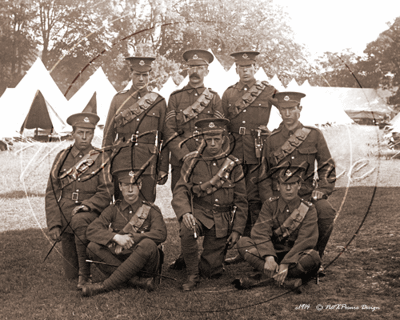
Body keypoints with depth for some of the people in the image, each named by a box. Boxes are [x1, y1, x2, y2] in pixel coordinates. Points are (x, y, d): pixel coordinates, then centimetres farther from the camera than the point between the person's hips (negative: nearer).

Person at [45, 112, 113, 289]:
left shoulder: (101, 158, 2)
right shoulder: (62, 157, 6)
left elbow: (106, 191, -4)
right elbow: (51, 193, 5)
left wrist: (86, 206, -21)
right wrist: (53, 224, -6)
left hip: (91, 213, -2)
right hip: (65, 216, 3)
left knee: (79, 221, -40)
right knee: (70, 273, -1)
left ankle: (85, 274, -28)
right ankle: (76, 273, 37)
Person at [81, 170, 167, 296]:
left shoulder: (151, 210, 4)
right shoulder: (113, 210, 10)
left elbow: (160, 234, -14)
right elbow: (91, 230, -4)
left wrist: (131, 238, -19)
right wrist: (116, 237, -20)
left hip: (143, 262, -2)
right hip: (117, 260, 2)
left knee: (148, 244, -34)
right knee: (93, 247, -21)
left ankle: (106, 285, -29)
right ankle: (140, 281, -28)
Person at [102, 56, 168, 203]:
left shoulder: (159, 102, 7)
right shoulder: (118, 99, 9)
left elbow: (165, 138, 7)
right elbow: (108, 133, 11)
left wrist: (164, 168, 3)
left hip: (148, 163, -1)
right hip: (120, 163, 1)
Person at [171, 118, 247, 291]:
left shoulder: (233, 165, 1)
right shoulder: (192, 161, -1)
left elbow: (240, 201, 6)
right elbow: (180, 190, -8)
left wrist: (237, 230, 1)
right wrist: (184, 212, -28)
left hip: (222, 220, 1)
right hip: (198, 213, 0)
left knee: (211, 271, -2)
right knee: (187, 229, -37)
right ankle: (192, 275, -15)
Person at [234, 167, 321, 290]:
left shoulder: (308, 209, -5)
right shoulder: (270, 205, 1)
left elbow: (305, 241, -16)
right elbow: (261, 233, -14)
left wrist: (285, 263, -30)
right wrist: (268, 257, -32)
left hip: (295, 256, -2)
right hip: (273, 253, 2)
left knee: (313, 257, -35)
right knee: (243, 243, -22)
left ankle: (265, 276, -25)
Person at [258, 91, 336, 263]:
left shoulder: (314, 135, 7)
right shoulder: (272, 139, 8)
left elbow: (327, 167, 11)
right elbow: (264, 175, 13)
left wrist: (320, 192, -4)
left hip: (307, 194, 0)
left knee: (326, 211, -28)